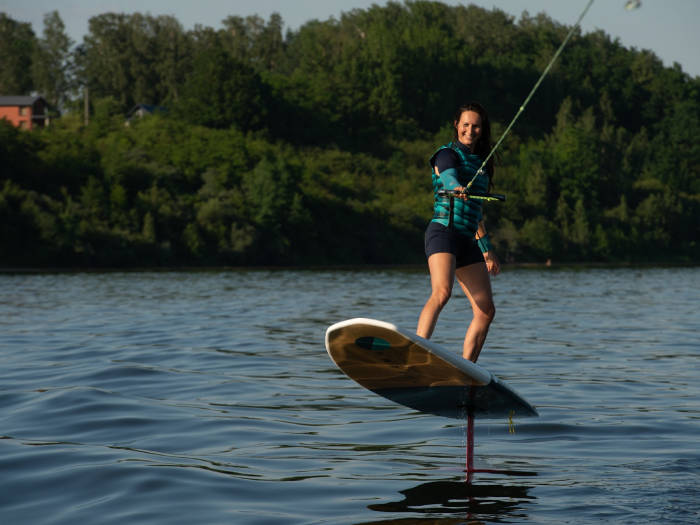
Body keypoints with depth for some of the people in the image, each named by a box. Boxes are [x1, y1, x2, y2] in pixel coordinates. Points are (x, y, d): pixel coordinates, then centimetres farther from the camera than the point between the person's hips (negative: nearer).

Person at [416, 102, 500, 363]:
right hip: (444, 231, -8)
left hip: (467, 241, 8)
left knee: (486, 311, 1)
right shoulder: (447, 154, 1)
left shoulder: (479, 162, 23)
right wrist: (458, 189, -47)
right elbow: (449, 177, -24)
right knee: (442, 292, -31)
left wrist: (487, 249, 31)